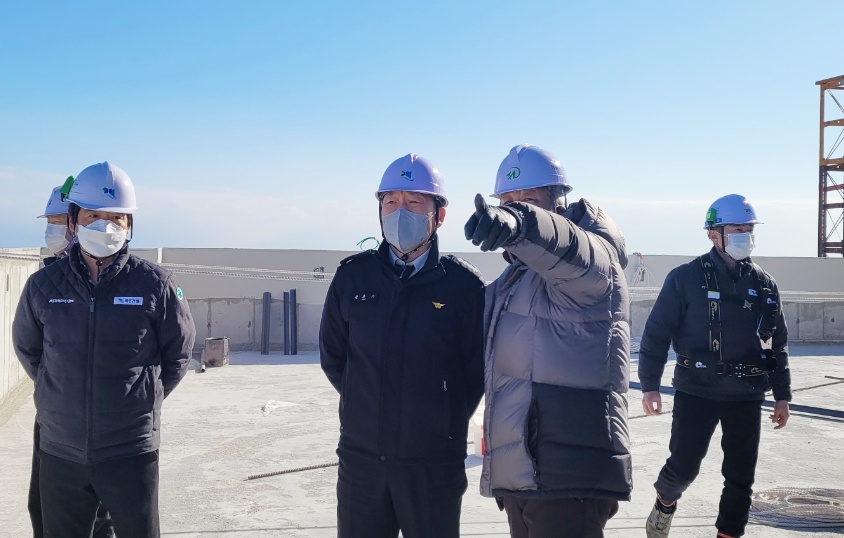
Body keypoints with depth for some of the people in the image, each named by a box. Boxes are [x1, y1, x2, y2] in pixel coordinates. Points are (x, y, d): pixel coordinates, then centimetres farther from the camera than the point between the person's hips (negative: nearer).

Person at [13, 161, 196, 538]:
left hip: (132, 453, -2)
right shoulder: (43, 285, -1)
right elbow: (27, 349, 15)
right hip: (61, 452, 2)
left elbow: (178, 352, 4)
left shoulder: (154, 285, -8)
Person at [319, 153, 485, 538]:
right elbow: (332, 356, 12)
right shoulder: (353, 276, 1)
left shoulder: (463, 284, -6)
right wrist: (368, 406, 9)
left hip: (434, 462, -2)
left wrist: (447, 422, 3)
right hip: (361, 458, 3)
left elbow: (478, 369, 0)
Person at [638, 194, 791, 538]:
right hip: (696, 393, -4)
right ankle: (665, 504, 35)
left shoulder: (764, 285, 6)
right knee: (684, 465, 3)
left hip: (746, 397, 4)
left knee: (741, 476, 7)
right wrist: (649, 385, -10)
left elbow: (778, 344, 12)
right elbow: (656, 333, -7)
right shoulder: (686, 278, -8)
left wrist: (782, 395, 10)